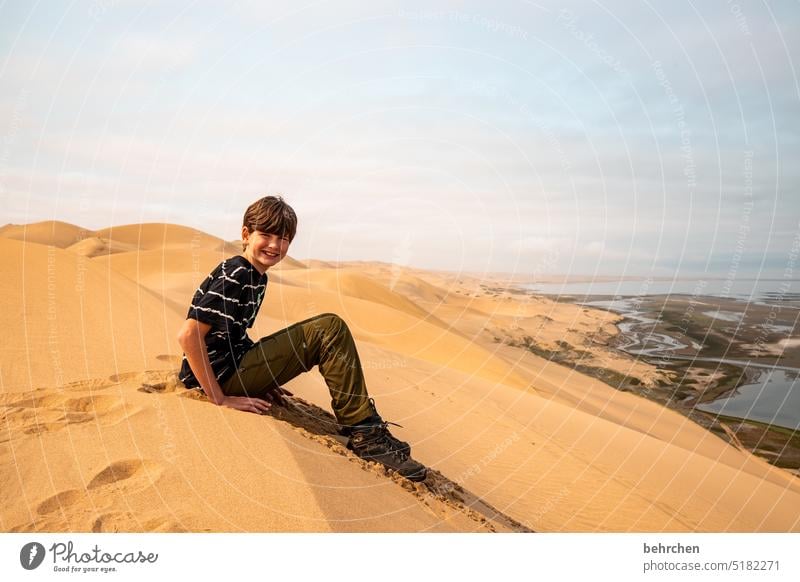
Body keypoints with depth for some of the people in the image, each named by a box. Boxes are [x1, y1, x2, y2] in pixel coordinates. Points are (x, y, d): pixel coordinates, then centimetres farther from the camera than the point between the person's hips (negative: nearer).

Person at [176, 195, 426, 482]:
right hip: (219, 376, -10)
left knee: (329, 331, 15)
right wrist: (220, 398, -22)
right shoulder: (235, 274, -17)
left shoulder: (257, 276, 12)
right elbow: (189, 335, -24)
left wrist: (264, 379, 11)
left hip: (233, 366, 10)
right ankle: (365, 433, -12)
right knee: (330, 329, -17)